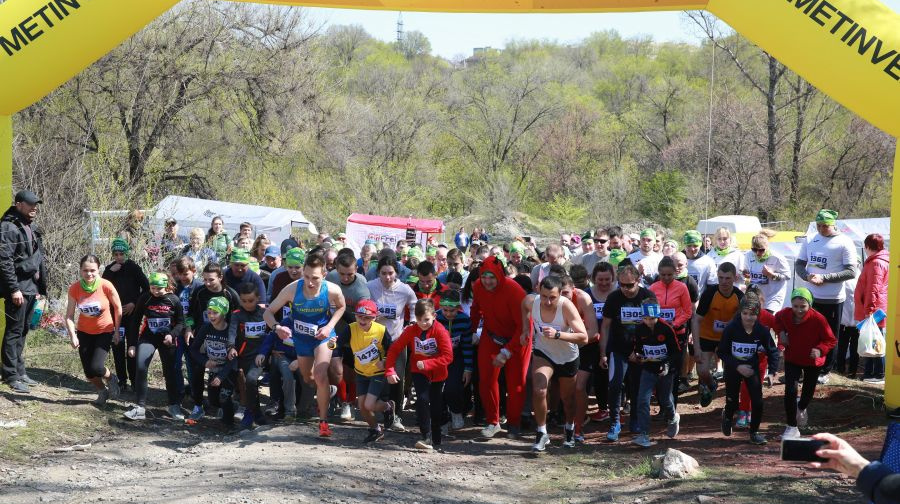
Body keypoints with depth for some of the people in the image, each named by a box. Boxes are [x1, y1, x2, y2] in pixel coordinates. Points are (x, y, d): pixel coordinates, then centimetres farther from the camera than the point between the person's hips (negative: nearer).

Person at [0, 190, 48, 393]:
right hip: (17, 288, -9)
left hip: (30, 288, 9)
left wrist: (40, 288, 19)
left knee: (23, 331, 14)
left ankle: (19, 371, 21)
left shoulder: (32, 228, 17)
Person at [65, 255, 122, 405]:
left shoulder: (106, 286, -22)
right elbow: (69, 316, -12)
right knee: (88, 372, 2)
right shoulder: (74, 288, -16)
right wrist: (72, 335, -25)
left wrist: (116, 331, -3)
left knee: (96, 367, -16)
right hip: (84, 333, 3)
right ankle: (102, 391, 32)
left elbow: (118, 308, -8)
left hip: (105, 332, -3)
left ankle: (111, 379, 18)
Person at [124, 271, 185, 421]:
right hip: (148, 338, 0)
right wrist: (131, 344, 0)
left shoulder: (174, 300, -8)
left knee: (170, 372, 6)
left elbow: (180, 323, -1)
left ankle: (174, 406, 24)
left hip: (167, 340, 0)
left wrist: (172, 334, -21)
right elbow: (135, 321, 2)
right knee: (140, 368, -17)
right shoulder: (145, 299, -6)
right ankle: (140, 407, -14)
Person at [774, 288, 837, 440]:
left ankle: (801, 408, 55)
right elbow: (777, 319, 9)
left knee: (808, 391, 18)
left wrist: (820, 349, -37)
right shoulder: (785, 314, -18)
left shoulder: (818, 319, -29)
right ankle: (792, 427, 0)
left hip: (813, 361, -1)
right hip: (792, 359, 1)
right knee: (790, 391, -13)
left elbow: (831, 340, -19)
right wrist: (781, 333, -8)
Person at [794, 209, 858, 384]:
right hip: (812, 297, 4)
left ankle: (824, 372, 18)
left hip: (833, 299, -4)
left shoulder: (844, 243, -9)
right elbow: (799, 264, 12)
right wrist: (807, 276, -11)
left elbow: (851, 272, -13)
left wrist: (824, 278, -20)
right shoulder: (810, 241, 6)